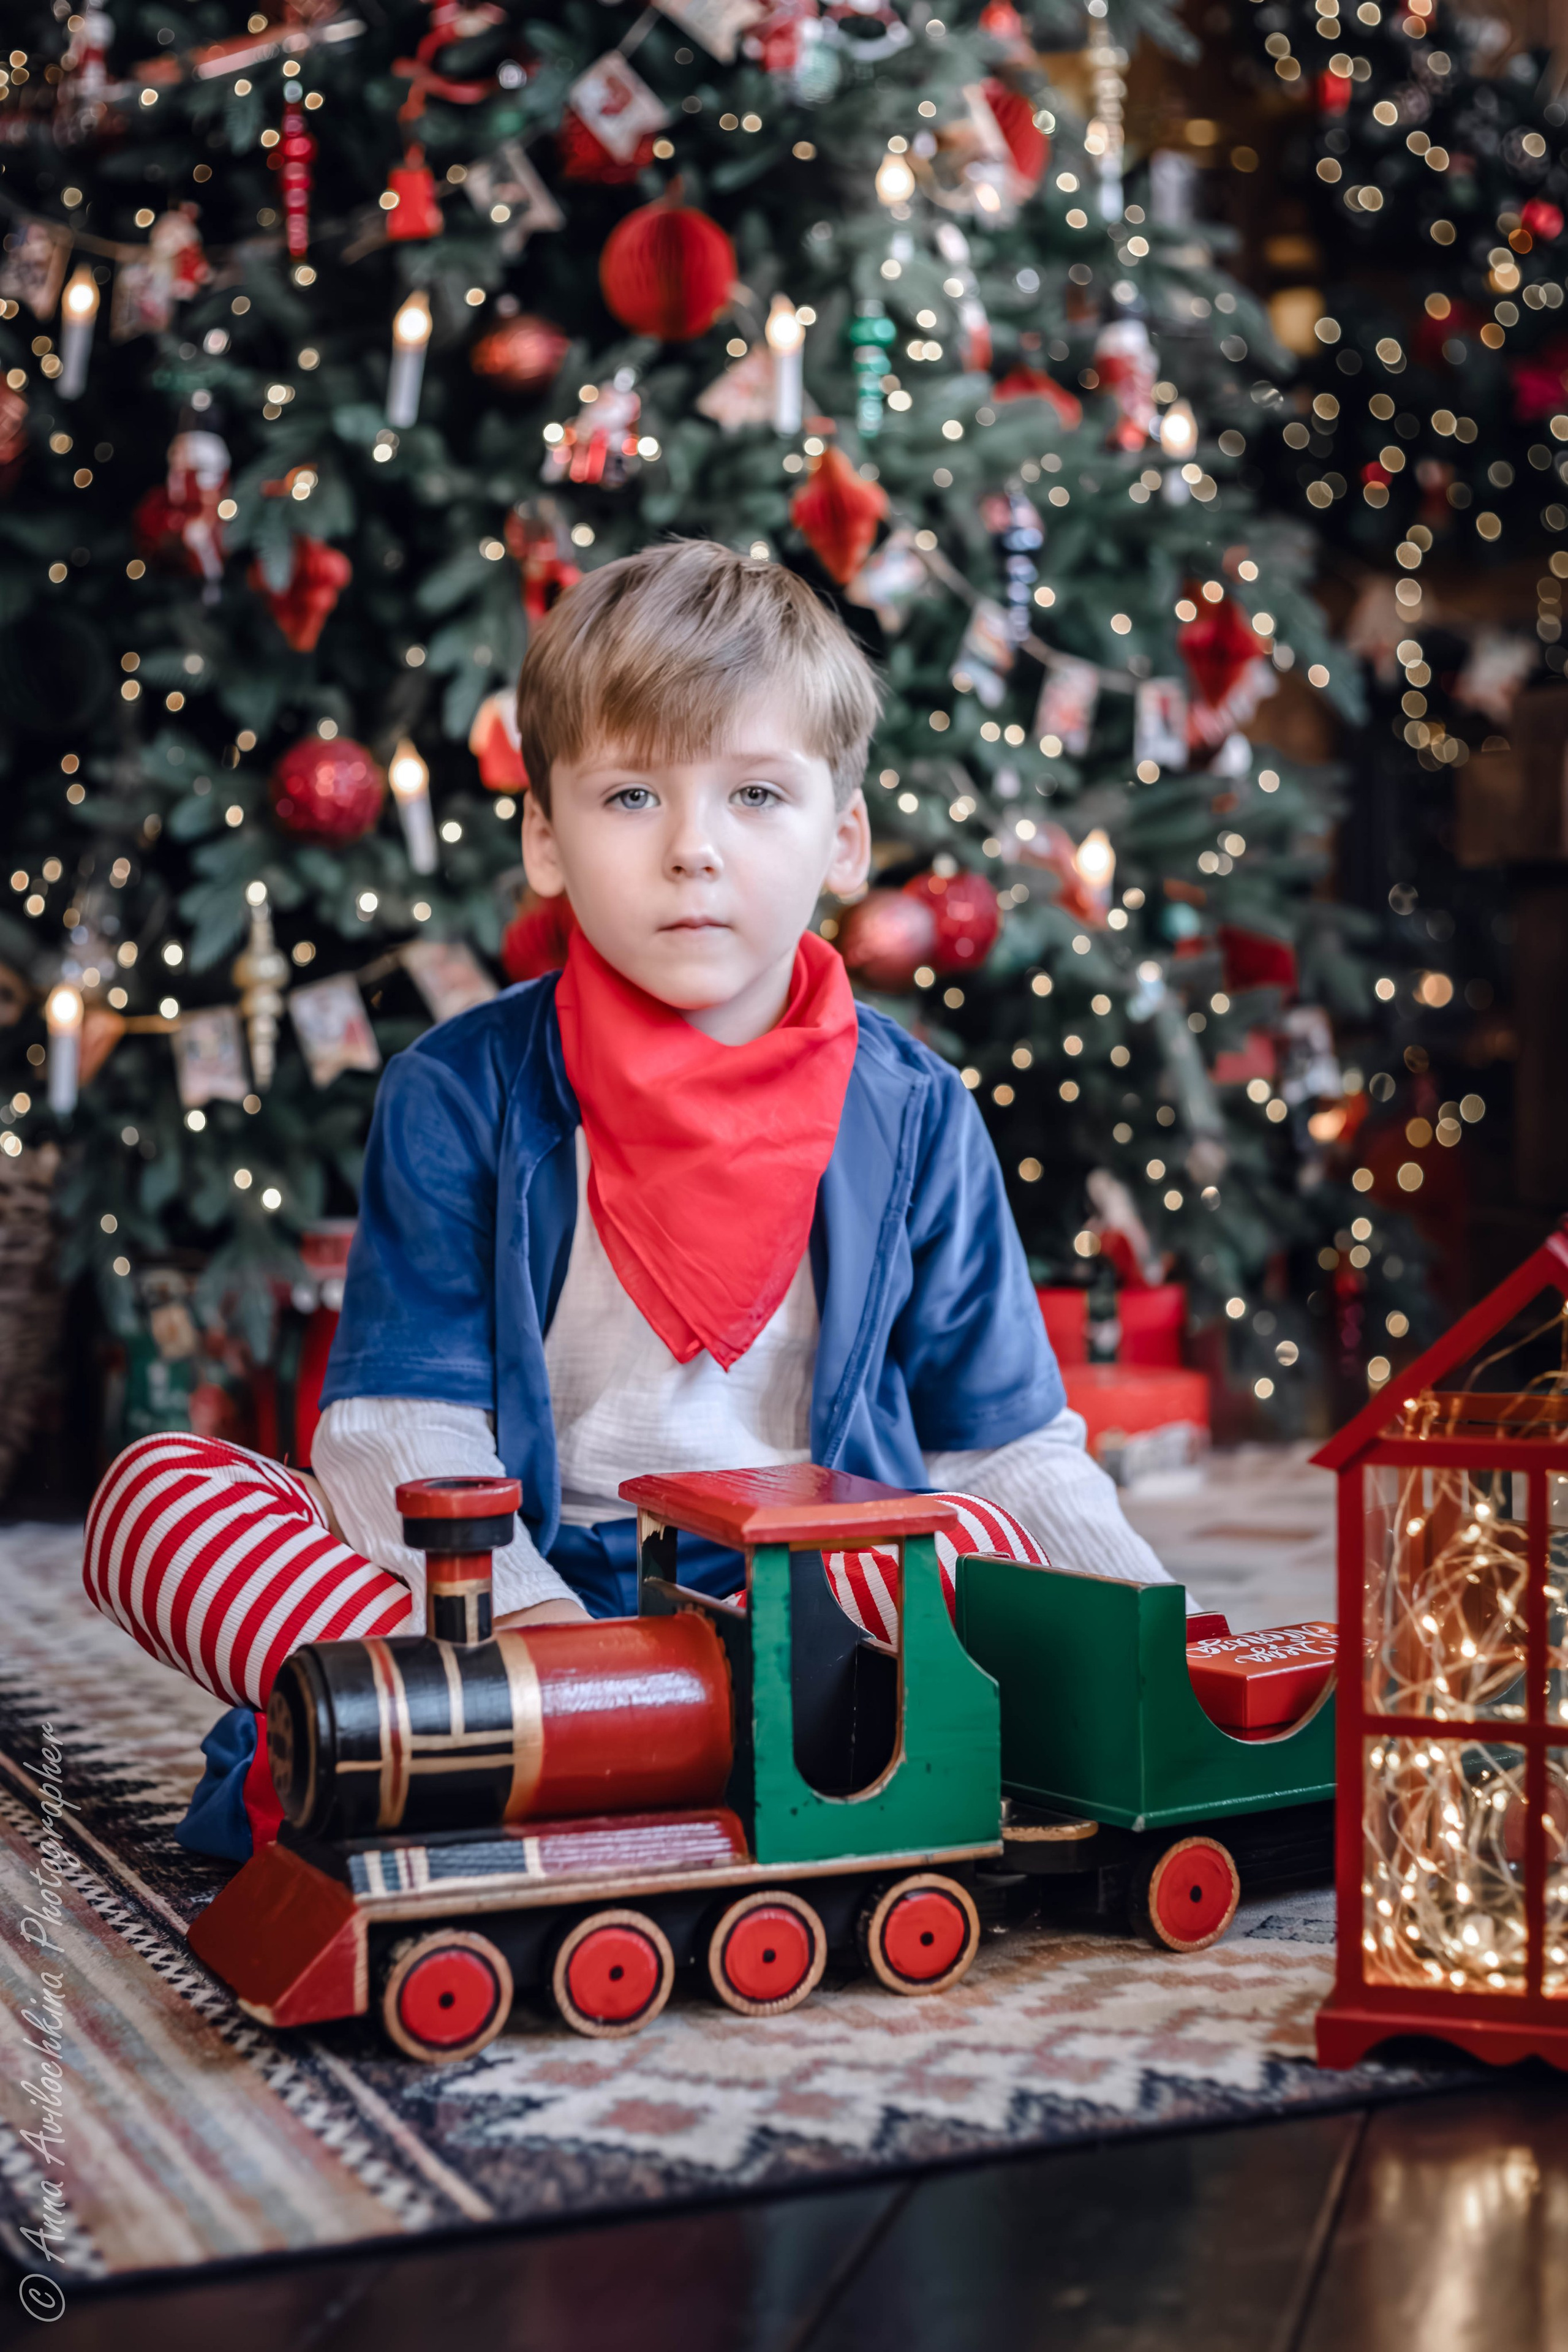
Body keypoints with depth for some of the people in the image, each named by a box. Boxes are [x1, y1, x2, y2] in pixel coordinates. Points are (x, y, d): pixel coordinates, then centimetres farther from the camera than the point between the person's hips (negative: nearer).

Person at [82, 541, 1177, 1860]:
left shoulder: (911, 1115, 6)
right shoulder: (458, 1095, 2)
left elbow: (1006, 1443, 9)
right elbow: (402, 1429, -4)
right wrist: (522, 1615, -23)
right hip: (513, 1581, 0)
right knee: (158, 1489, -18)